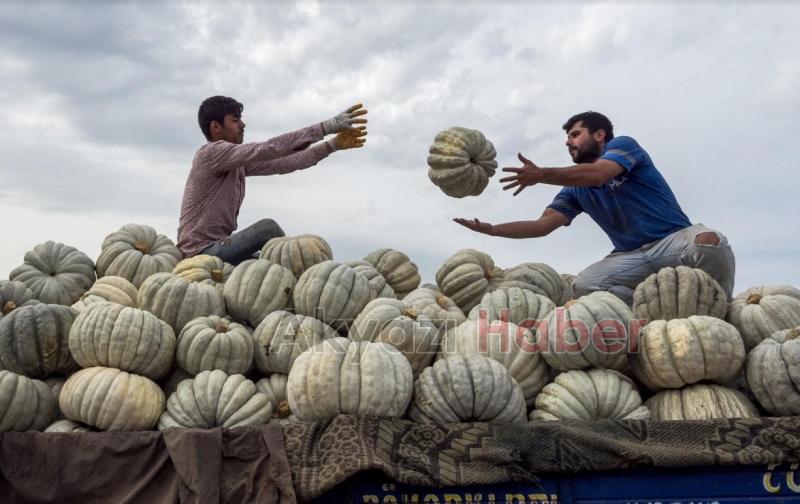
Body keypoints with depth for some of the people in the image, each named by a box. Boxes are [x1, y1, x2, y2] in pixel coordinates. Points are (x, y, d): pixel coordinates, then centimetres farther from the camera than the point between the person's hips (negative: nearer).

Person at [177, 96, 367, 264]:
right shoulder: (211, 152, -13)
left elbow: (282, 163, 7)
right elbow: (269, 149, -23)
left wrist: (334, 144, -1)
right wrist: (328, 126, -26)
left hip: (219, 248, 9)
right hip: (201, 252, -9)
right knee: (267, 228, -22)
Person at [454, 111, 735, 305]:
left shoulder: (622, 145, -1)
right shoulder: (576, 190, 15)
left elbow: (596, 175, -22)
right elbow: (542, 225, 7)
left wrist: (541, 175, -27)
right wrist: (491, 229, -2)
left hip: (675, 240, -5)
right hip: (632, 256, 5)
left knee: (709, 241, -39)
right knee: (582, 286, -23)